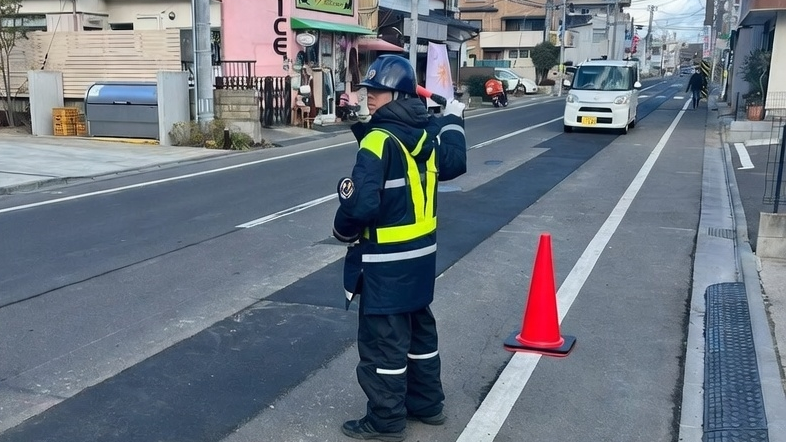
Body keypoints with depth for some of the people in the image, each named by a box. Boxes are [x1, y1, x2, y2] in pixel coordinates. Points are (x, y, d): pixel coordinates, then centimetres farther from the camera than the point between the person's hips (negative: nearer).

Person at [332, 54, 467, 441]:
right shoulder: (428, 132, 3)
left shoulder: (378, 140, -22)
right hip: (422, 251, 9)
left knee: (382, 337, 4)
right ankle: (427, 403, 35)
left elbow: (361, 204, -28)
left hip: (387, 259, -8)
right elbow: (453, 164, 21)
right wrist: (453, 121, 35)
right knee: (418, 327, 21)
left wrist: (343, 230, -7)